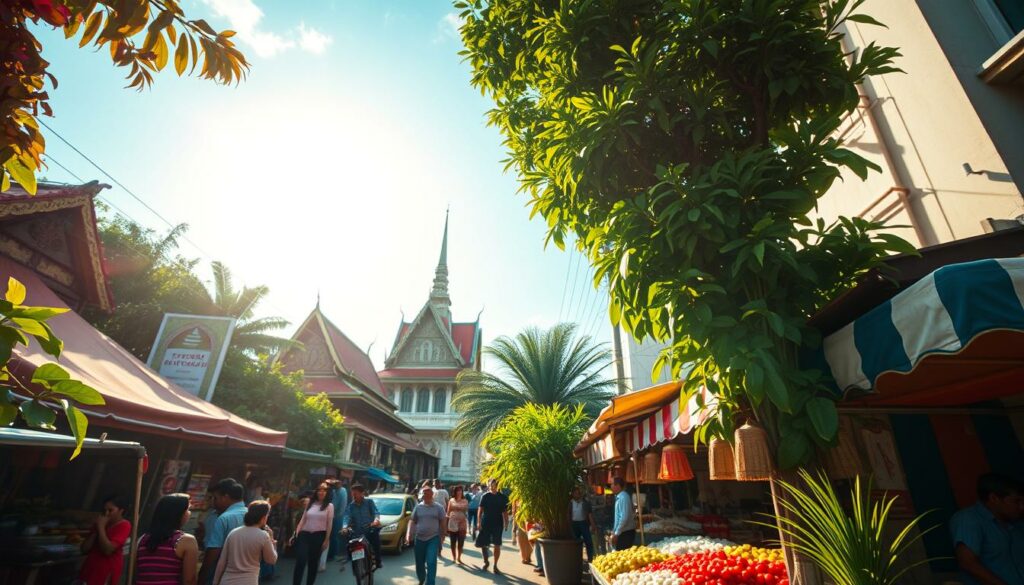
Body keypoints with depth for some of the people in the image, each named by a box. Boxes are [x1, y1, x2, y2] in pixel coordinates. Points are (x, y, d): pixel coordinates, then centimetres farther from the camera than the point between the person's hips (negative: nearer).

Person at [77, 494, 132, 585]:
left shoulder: (124, 525, -9)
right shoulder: (100, 524, 13)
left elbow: (108, 550, -18)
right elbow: (84, 549, 9)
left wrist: (101, 527, -11)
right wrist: (95, 530, -4)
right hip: (89, 571, 7)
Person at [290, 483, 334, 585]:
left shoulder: (329, 506, 1)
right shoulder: (310, 503, 9)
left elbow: (329, 524, -1)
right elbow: (303, 520, 9)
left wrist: (326, 539, -5)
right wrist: (295, 534, 1)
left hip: (319, 536, -1)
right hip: (305, 534, 1)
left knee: (313, 563, 9)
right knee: (300, 561, -10)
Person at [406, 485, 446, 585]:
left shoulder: (438, 507, -2)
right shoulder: (418, 507, 3)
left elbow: (442, 522, 3)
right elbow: (412, 521, 4)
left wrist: (442, 536, 2)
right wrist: (409, 534, -8)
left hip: (433, 538, -2)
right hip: (419, 539, 3)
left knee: (431, 563, -12)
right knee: (419, 563, 14)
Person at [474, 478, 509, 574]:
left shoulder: (503, 497, 0)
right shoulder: (485, 496, -2)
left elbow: (505, 512, 5)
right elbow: (480, 509, -4)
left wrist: (506, 524, -1)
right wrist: (479, 521, -14)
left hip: (498, 524, 0)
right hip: (485, 523, 0)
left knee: (497, 545, -1)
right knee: (482, 544, 7)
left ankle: (495, 566, 15)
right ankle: (486, 562, 31)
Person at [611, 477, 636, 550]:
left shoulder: (623, 497, -18)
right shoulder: (619, 497, 11)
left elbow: (624, 518, -23)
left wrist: (616, 533, -19)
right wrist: (614, 531, 20)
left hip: (626, 533, -9)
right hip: (622, 532, 9)